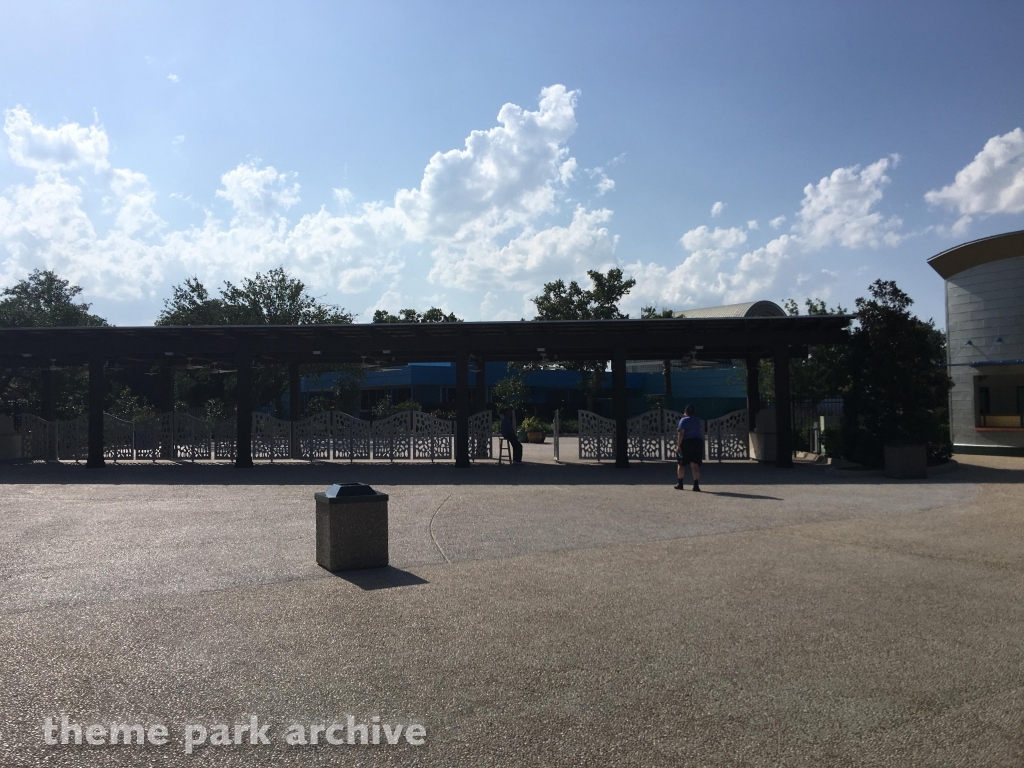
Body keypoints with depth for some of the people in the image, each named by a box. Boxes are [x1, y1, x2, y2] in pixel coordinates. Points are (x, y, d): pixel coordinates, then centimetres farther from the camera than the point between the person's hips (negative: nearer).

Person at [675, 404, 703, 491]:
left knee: (681, 464, 8)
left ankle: (680, 484, 13)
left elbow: (681, 433, -15)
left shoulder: (683, 420, -7)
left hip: (685, 443, -4)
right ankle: (696, 485, -7)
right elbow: (701, 431, 20)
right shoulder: (698, 421, 13)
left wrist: (678, 445, -17)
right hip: (698, 443, 4)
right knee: (695, 465, -1)